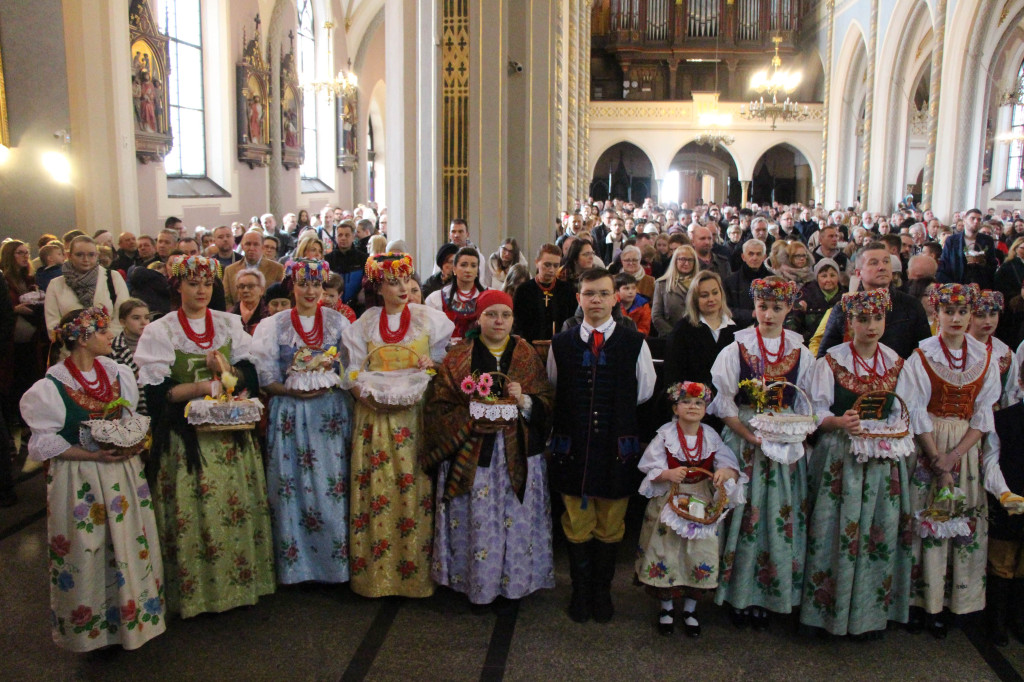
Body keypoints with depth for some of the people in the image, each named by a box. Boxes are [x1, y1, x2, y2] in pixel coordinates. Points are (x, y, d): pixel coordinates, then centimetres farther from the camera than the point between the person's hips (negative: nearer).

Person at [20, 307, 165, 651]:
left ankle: (134, 611, 30)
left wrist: (134, 441, -7)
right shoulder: (52, 386, -13)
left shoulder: (118, 373, 3)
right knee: (88, 553, 5)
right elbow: (44, 443, -10)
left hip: (124, 471, 5)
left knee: (130, 543, 11)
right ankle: (93, 624, 24)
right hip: (79, 479, -4)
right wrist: (94, 454, -19)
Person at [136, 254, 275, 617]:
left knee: (238, 504, 4)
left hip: (230, 433, 3)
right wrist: (200, 387, -16)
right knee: (194, 511, -2)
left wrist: (227, 371, -16)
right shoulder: (160, 331, 0)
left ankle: (241, 579, 16)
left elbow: (251, 373, 3)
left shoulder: (230, 324, 10)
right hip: (186, 436, -3)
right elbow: (154, 391, -8)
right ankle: (197, 590, 11)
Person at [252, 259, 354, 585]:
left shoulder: (338, 322, 7)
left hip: (331, 414, 1)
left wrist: (329, 384, -12)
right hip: (289, 416, 0)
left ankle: (336, 560, 13)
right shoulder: (274, 325, 5)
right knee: (291, 489, 0)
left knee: (332, 486, 0)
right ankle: (295, 564, 13)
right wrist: (293, 390, -14)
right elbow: (265, 378, 2)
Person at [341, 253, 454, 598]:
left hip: (416, 417, -1)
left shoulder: (429, 318, 5)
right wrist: (370, 398, -13)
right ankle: (377, 571, 11)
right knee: (376, 490, 0)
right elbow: (354, 372, 6)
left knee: (414, 489, -3)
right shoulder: (365, 323, 8)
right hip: (375, 418, 1)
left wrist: (433, 367, -14)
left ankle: (415, 568, 8)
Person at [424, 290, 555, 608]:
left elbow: (548, 403, 5)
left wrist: (524, 401, -15)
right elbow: (438, 408, -1)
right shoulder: (458, 358, 2)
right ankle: (476, 584, 21)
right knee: (477, 522, 2)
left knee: (515, 521, 4)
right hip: (471, 458, -1)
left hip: (518, 457, 2)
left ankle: (510, 584, 23)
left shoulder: (528, 356, 7)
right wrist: (471, 420, -17)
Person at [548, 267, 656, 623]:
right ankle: (580, 592, 28)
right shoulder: (560, 344, 3)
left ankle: (602, 592, 29)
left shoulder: (634, 343, -1)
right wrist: (570, 421, 7)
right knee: (577, 523, 10)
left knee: (610, 525, 11)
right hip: (573, 446, 1)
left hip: (617, 447, 0)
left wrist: (615, 412, 6)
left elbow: (644, 392, 7)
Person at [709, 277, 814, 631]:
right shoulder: (736, 349, -2)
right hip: (742, 442, -2)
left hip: (786, 446, 2)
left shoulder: (801, 353, 4)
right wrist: (752, 437, -13)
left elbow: (806, 404, 8)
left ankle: (766, 595, 16)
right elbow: (724, 403, -4)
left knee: (779, 518, 4)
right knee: (743, 517, 1)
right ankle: (738, 595, 13)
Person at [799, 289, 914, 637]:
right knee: (839, 528, -3)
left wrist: (897, 436, -3)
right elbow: (817, 413, -6)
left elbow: (900, 411, 15)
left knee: (881, 531, 4)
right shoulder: (831, 361, -4)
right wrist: (840, 422, -25)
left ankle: (872, 610, 19)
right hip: (841, 457, -3)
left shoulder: (895, 362, 8)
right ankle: (831, 607, 11)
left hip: (884, 458, 4)